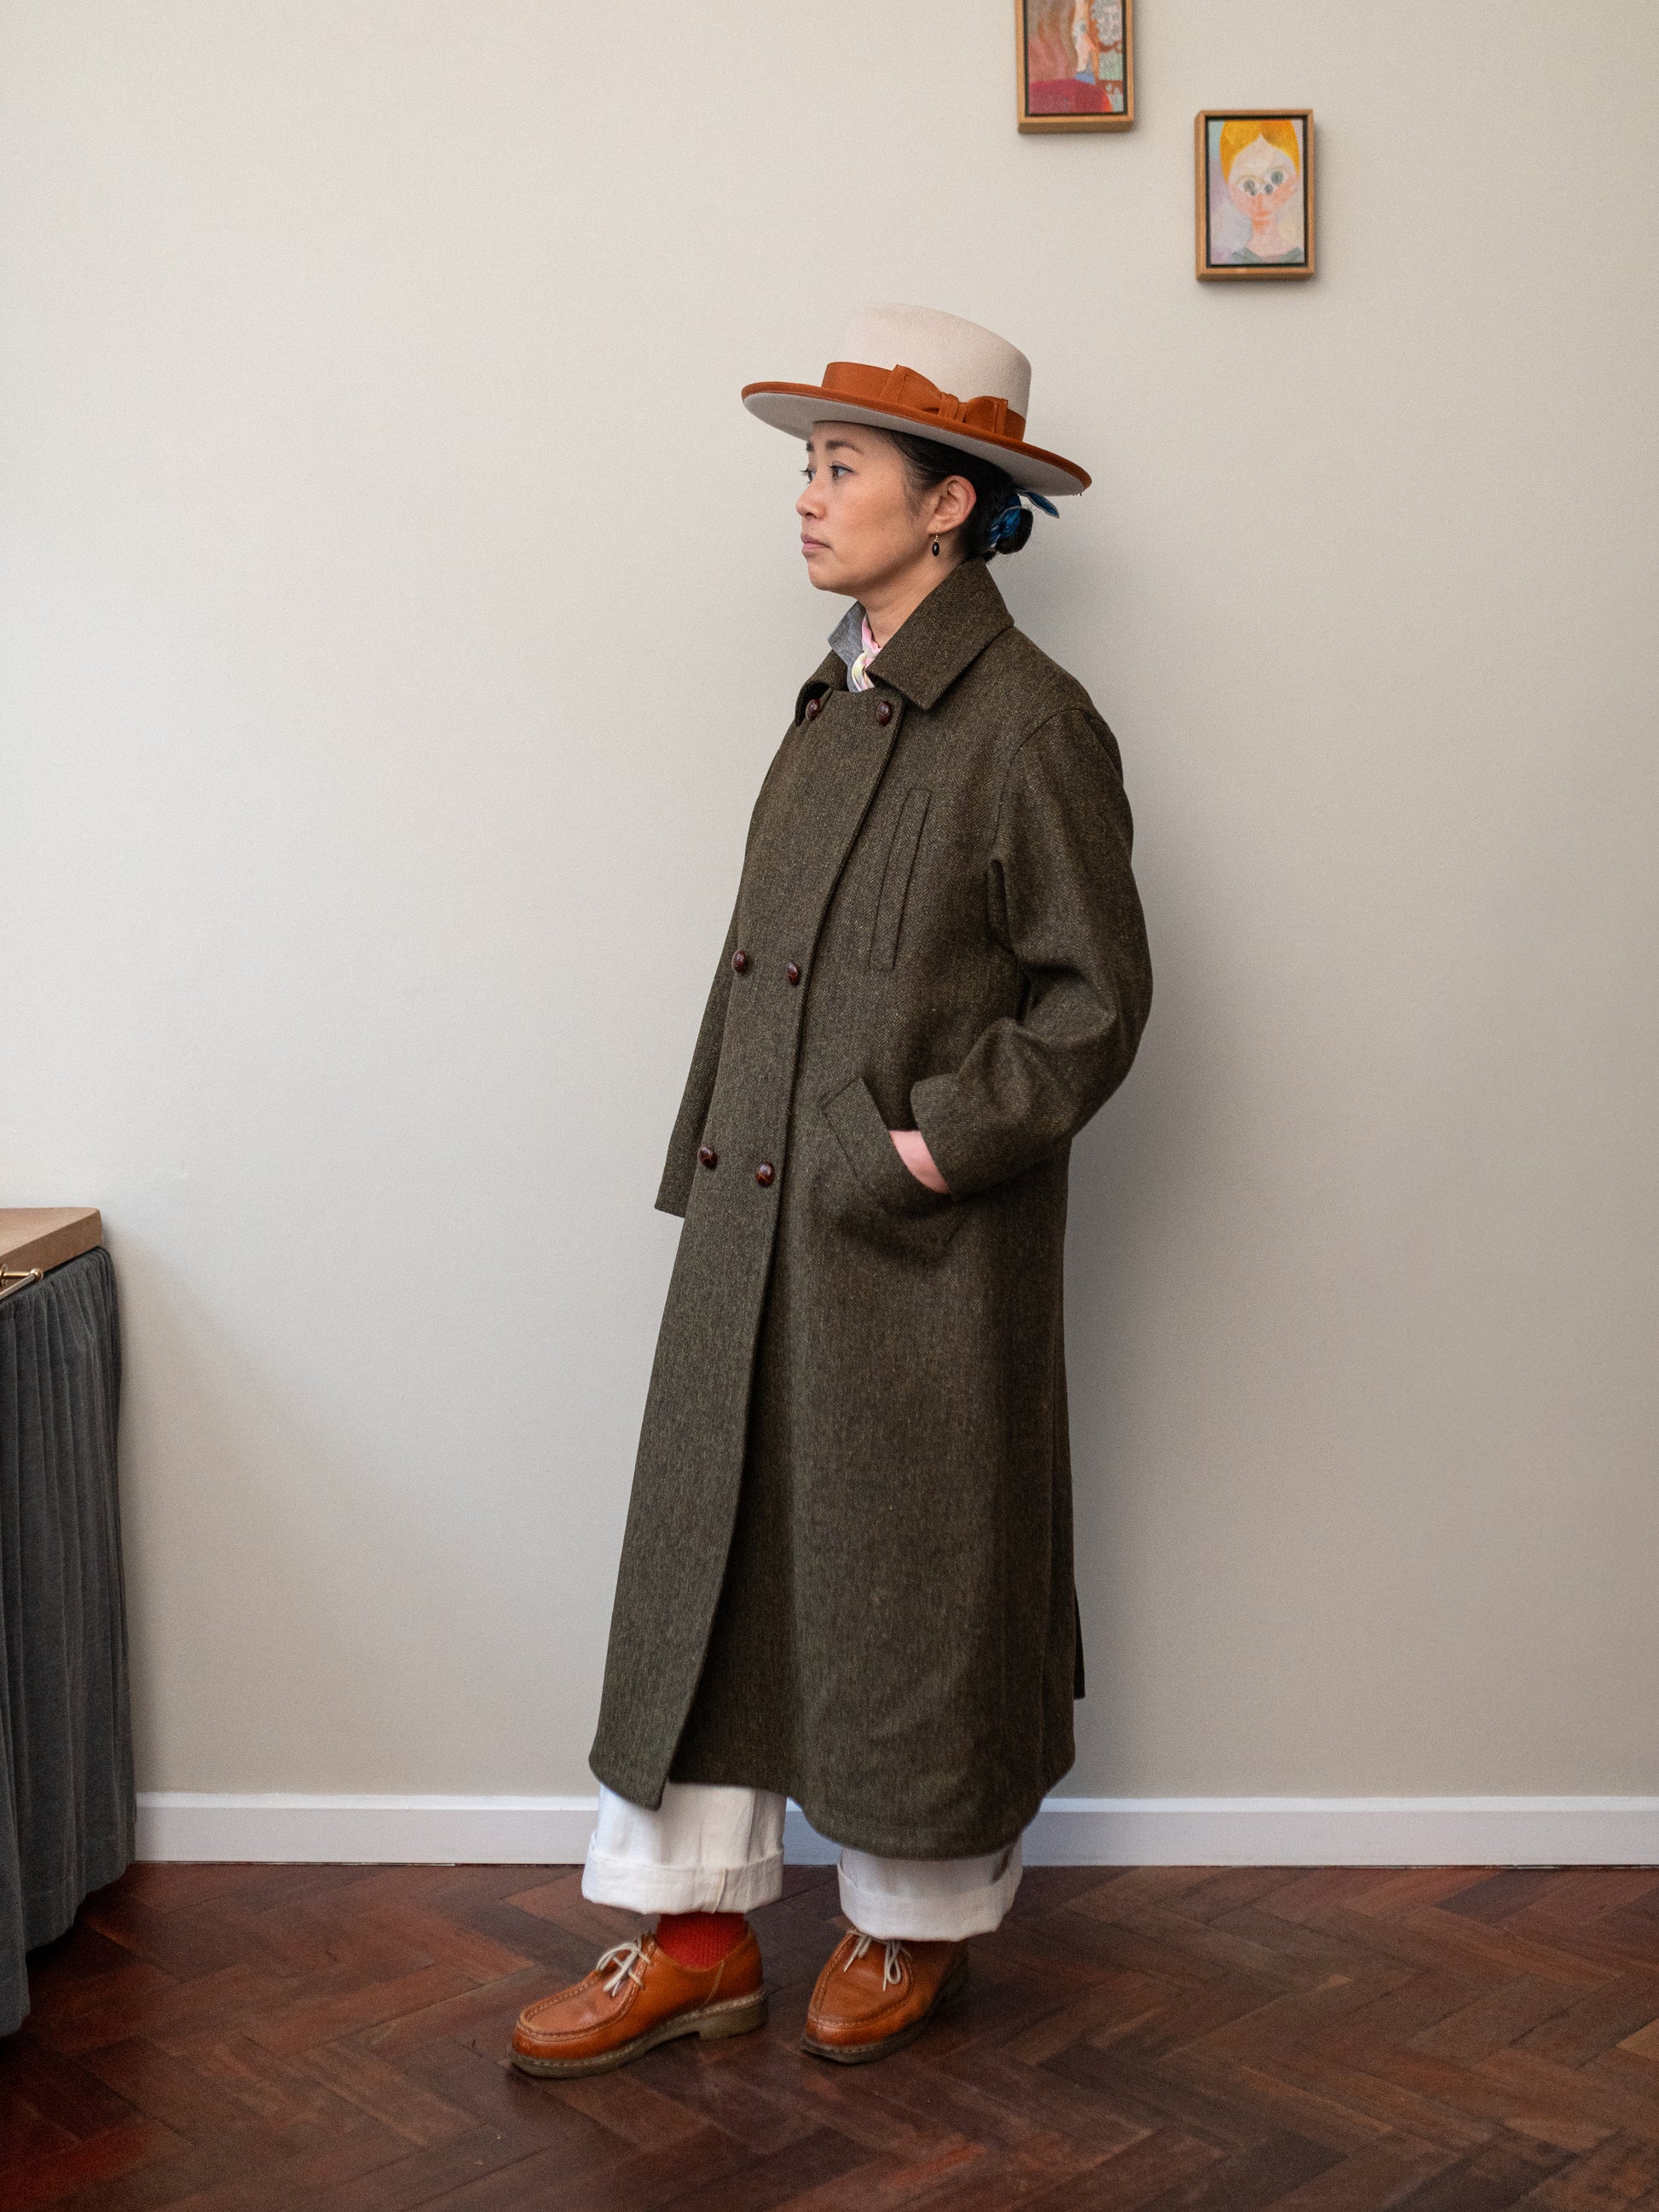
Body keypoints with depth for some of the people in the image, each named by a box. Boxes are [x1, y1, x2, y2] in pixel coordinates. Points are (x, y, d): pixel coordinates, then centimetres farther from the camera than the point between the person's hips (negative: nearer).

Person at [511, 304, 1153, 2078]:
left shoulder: (1027, 724, -12)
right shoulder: (836, 701, 11)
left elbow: (1095, 998, -11)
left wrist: (939, 1142, -17)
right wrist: (710, 1168, 11)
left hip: (923, 1254, -7)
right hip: (758, 1222, 7)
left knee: (910, 1571, 8)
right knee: (709, 1548, 10)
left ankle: (917, 1916, 30)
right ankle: (696, 1929, 24)